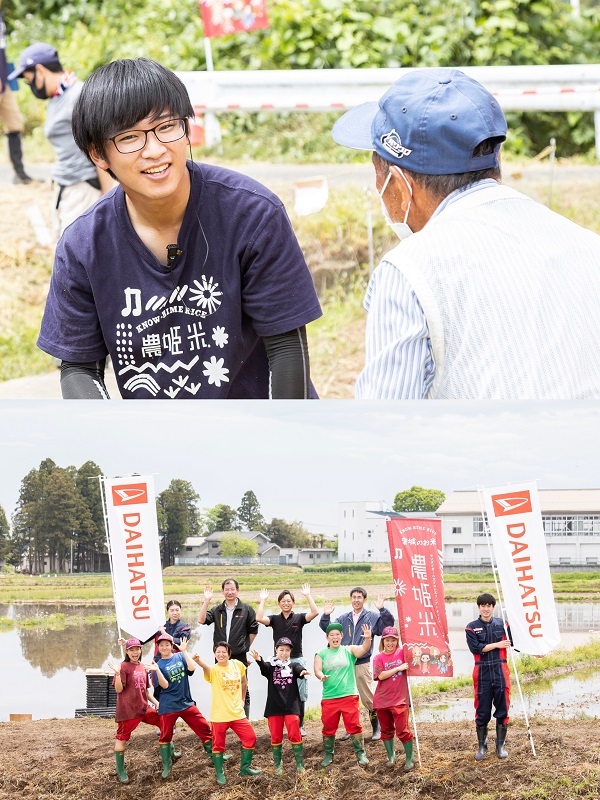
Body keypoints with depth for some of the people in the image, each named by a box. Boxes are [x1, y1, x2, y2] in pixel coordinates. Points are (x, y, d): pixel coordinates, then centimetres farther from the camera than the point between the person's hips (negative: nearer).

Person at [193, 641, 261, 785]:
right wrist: (199, 661, -62)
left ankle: (244, 768, 23)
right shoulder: (213, 670, -14)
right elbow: (206, 668, -39)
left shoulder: (237, 665, 0)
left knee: (250, 738, 6)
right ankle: (219, 773, 19)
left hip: (237, 712, 4)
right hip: (219, 715, -4)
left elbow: (244, 682, 19)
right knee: (218, 744, 3)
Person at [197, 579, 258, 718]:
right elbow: (201, 620, -6)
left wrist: (245, 647, 5)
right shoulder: (217, 610, 7)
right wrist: (206, 601, -12)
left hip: (239, 657, -2)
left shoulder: (246, 609, 2)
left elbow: (253, 631, 8)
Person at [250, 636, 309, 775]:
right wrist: (258, 660, -44)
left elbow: (299, 669, -17)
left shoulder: (293, 665, 6)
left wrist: (303, 671, -43)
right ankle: (278, 765, 17)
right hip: (274, 707, 1)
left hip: (291, 706, -1)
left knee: (295, 736, -3)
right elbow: (264, 667, -19)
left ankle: (300, 764, 6)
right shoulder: (271, 666, 4)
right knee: (276, 737, 7)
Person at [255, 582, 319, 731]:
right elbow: (259, 618, -9)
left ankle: (299, 725, 10)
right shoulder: (275, 619, 8)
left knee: (299, 695, 2)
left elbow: (315, 613, -10)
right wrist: (263, 600, -4)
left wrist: (307, 596, -10)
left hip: (297, 660, -1)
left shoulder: (299, 618, 5)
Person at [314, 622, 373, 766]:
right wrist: (322, 676, -27)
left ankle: (361, 754, 5)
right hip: (329, 698, 1)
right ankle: (328, 755, 20)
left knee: (354, 726, -2)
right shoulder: (322, 654, 8)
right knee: (329, 727, 8)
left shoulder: (349, 650, 5)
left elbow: (364, 649, -11)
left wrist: (368, 639, -32)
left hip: (349, 696, -1)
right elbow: (317, 670, -4)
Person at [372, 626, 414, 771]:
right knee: (386, 730, 13)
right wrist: (398, 668, -18)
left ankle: (410, 759, 5)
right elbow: (381, 675, -11)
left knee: (402, 730, -5)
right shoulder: (378, 658, 3)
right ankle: (391, 756, 28)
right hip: (382, 700, 2)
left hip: (400, 699, -2)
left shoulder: (402, 653, 1)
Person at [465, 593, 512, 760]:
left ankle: (500, 745, 13)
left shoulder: (502, 625, 7)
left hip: (500, 671, 1)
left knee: (502, 709, 3)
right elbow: (475, 648, -10)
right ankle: (481, 746, 17)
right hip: (482, 672, -1)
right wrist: (497, 645, -12)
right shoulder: (472, 627, 3)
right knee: (482, 711, 4)